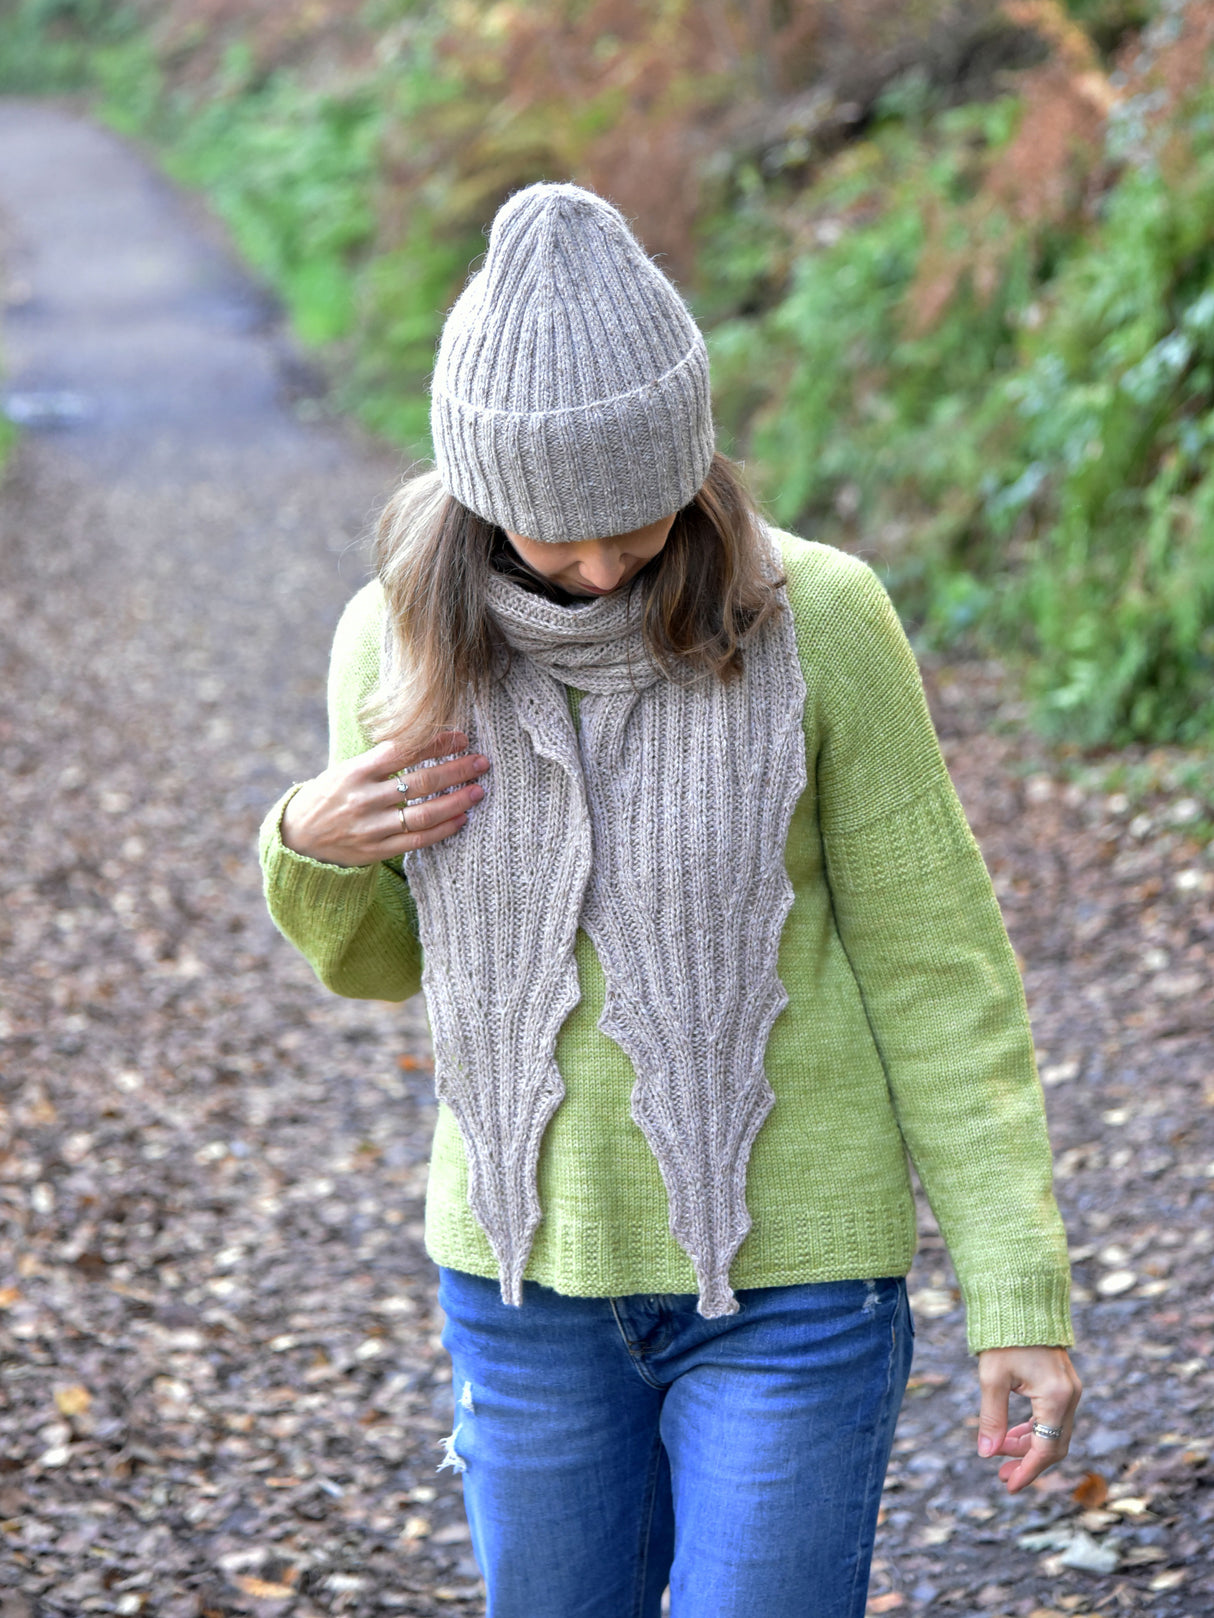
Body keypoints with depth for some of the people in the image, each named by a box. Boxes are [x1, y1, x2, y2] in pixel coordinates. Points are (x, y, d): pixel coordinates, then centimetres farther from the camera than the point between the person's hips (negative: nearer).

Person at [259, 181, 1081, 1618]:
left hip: (788, 1274, -3)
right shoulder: (400, 639, -8)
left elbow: (933, 966, -9)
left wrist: (1019, 1294, -10)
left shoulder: (813, 620, -16)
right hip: (528, 1277, 3)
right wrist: (312, 851, -15)